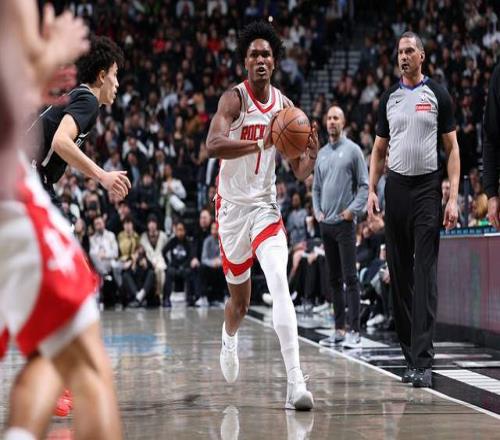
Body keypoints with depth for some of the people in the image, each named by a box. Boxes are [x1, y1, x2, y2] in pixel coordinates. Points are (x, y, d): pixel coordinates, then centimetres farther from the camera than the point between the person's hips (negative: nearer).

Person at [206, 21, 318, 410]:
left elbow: (301, 173, 4)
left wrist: (312, 155, -18)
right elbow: (212, 145, -30)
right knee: (240, 296, 13)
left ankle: (296, 381, -25)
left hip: (265, 206, 2)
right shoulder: (234, 99, -11)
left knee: (280, 286, -20)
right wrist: (261, 144, -40)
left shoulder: (285, 106, 1)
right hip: (233, 206, -2)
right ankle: (229, 341, 50)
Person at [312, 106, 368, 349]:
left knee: (349, 278, -9)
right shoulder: (322, 153, 15)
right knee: (334, 279, 9)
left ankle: (354, 331, -11)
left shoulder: (353, 150, -2)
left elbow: (364, 185, -4)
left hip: (345, 223, -6)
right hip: (325, 224, 6)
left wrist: (353, 210, -13)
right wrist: (317, 210, 7)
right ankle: (339, 329, 13)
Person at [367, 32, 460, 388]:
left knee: (425, 275, -10)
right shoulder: (389, 98, 12)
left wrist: (453, 197, -10)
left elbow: (452, 148, 0)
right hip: (396, 188, 4)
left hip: (427, 188, -4)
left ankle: (423, 362, -14)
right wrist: (372, 191, 5)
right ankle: (411, 356, 17)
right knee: (399, 275, 7)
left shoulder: (437, 95, 1)